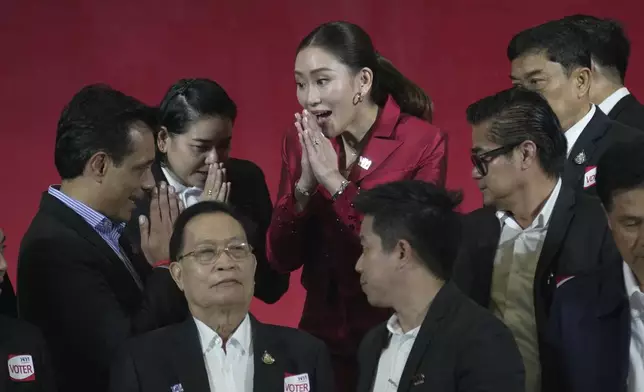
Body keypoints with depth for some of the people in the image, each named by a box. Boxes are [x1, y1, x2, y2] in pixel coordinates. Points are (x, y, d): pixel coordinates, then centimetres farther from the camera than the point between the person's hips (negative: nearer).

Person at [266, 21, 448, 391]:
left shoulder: (424, 142, -11)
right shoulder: (300, 142, 1)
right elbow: (282, 258, -1)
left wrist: (337, 183, -22)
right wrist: (305, 185, -17)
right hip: (323, 334, 4)